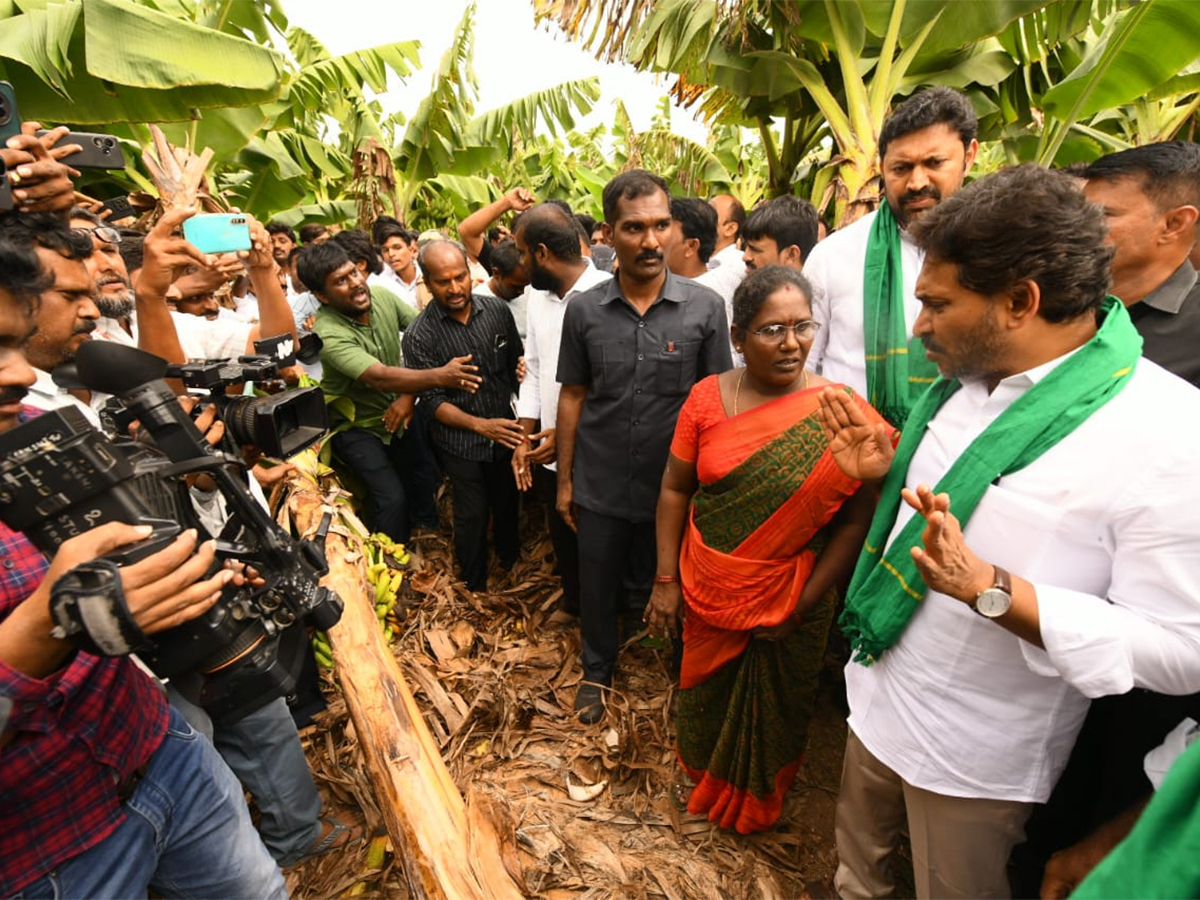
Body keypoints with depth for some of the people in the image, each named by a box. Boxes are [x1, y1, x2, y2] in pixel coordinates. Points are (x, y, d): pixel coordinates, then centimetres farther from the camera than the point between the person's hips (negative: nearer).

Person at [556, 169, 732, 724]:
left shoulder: (705, 308, -8)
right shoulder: (584, 310, -5)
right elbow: (572, 396, 2)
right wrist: (564, 479, 3)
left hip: (672, 486, -1)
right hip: (599, 487, 1)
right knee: (597, 588, 18)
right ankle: (597, 671, 45)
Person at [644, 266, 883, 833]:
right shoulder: (707, 398, -9)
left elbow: (857, 521, -13)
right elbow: (675, 489, -5)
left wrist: (802, 606, -13)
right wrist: (666, 580, -5)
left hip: (793, 598, -1)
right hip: (709, 591, 2)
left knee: (776, 708, 21)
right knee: (705, 692, 23)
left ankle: (756, 803, 54)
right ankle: (703, 780, 57)